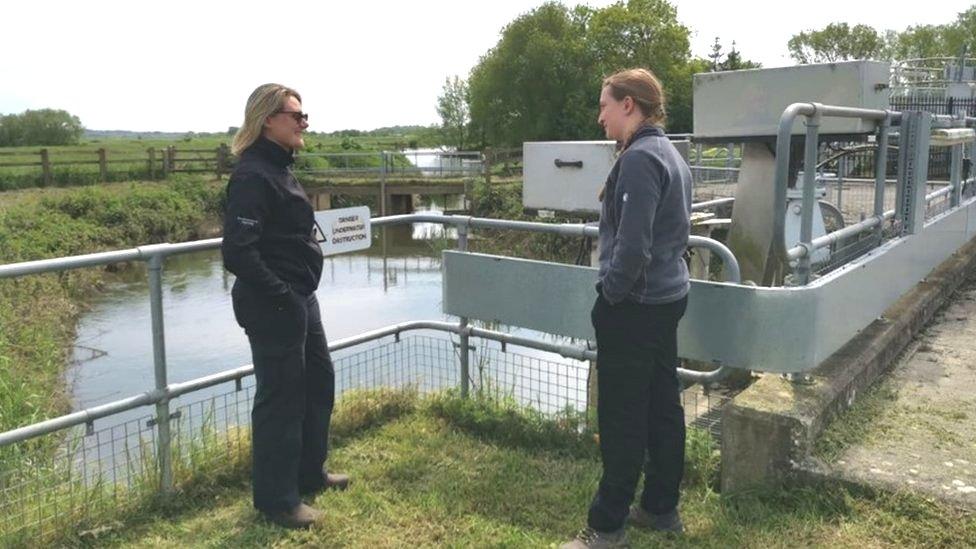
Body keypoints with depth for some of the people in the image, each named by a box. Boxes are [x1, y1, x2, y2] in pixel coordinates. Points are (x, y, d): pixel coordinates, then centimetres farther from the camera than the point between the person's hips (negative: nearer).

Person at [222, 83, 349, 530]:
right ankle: (277, 500, 22)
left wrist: (299, 292, 11)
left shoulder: (279, 168, 10)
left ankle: (310, 473, 39)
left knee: (319, 381, 20)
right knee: (281, 397, 3)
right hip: (273, 306, -10)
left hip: (300, 298, 10)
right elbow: (237, 252, -26)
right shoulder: (252, 175, -19)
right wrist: (281, 296, -20)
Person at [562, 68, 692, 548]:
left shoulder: (640, 157, -18)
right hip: (667, 296, 10)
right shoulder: (669, 153, 13)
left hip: (635, 305, -10)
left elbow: (632, 244, -24)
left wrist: (611, 293, -10)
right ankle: (661, 508, 29)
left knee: (622, 418, 0)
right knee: (662, 405, 16)